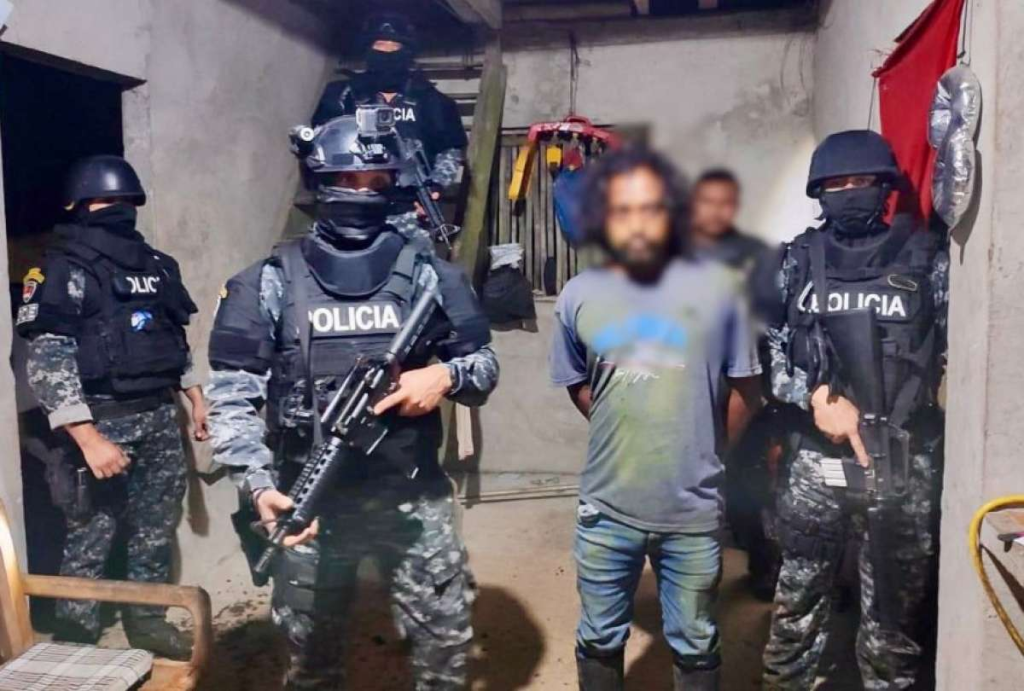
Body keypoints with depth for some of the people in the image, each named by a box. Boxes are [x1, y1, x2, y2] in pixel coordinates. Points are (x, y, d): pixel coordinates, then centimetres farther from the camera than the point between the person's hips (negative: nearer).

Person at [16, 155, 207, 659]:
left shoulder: (156, 265, 12)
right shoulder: (63, 270, -9)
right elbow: (46, 364, -16)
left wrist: (196, 397, 14)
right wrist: (88, 437, -23)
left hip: (160, 419, 6)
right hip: (103, 424, -6)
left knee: (156, 533, 14)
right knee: (91, 540, 4)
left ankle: (147, 622, 31)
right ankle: (76, 643, 22)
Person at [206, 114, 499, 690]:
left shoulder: (429, 273, 1)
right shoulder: (270, 282, -2)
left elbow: (485, 364, 7)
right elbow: (232, 397, -5)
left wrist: (446, 375, -15)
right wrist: (259, 487, -17)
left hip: (413, 500, 1)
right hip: (311, 502, 0)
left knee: (447, 645, 11)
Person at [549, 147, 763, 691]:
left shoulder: (715, 288, -9)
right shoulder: (579, 296, -4)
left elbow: (746, 390, 2)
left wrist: (704, 449, 7)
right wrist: (626, 436, 8)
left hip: (694, 511, -1)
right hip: (607, 509, 1)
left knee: (694, 646, 19)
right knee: (599, 641, 19)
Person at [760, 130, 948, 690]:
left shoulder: (926, 258, 2)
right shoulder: (800, 259, 6)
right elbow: (766, 344, 1)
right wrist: (815, 395, -12)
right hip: (814, 458, 1)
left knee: (893, 611, 10)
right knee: (797, 602, 11)